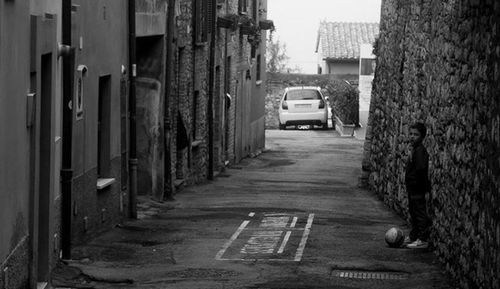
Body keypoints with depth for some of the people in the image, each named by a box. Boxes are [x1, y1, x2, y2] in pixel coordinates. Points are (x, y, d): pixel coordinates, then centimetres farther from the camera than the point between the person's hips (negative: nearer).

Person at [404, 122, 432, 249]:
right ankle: (413, 236, 30)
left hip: (418, 188, -10)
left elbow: (421, 168, -28)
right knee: (413, 212, 19)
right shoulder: (414, 149, 13)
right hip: (412, 188, 10)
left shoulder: (420, 150, -18)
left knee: (420, 213, -6)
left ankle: (423, 240, -3)